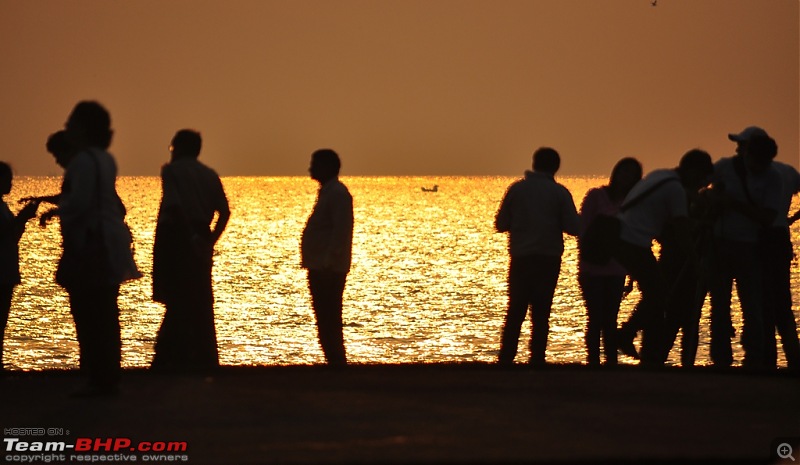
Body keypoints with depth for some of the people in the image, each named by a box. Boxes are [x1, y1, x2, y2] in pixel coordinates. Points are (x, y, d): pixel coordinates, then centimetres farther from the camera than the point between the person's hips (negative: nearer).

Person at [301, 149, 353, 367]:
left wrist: (328, 265, -25)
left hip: (328, 270, -11)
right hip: (321, 269, 11)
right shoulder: (328, 192, 19)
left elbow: (340, 233, -21)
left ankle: (338, 364, -9)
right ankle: (336, 365, 16)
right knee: (327, 324, 12)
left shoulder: (337, 194, -13)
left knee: (329, 325, -10)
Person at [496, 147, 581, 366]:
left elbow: (501, 224, 2)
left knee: (515, 312, 7)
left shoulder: (517, 189, 1)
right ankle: (536, 360, -1)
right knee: (540, 314, 4)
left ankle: (506, 359, 0)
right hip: (549, 259, -1)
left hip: (521, 258, 1)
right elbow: (574, 227, -5)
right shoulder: (559, 192, -2)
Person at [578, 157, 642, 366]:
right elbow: (582, 228, -5)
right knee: (596, 318, -4)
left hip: (615, 271, 3)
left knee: (610, 318, 7)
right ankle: (593, 362, 0)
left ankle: (611, 362, 9)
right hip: (593, 269, -3)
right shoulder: (596, 196, -3)